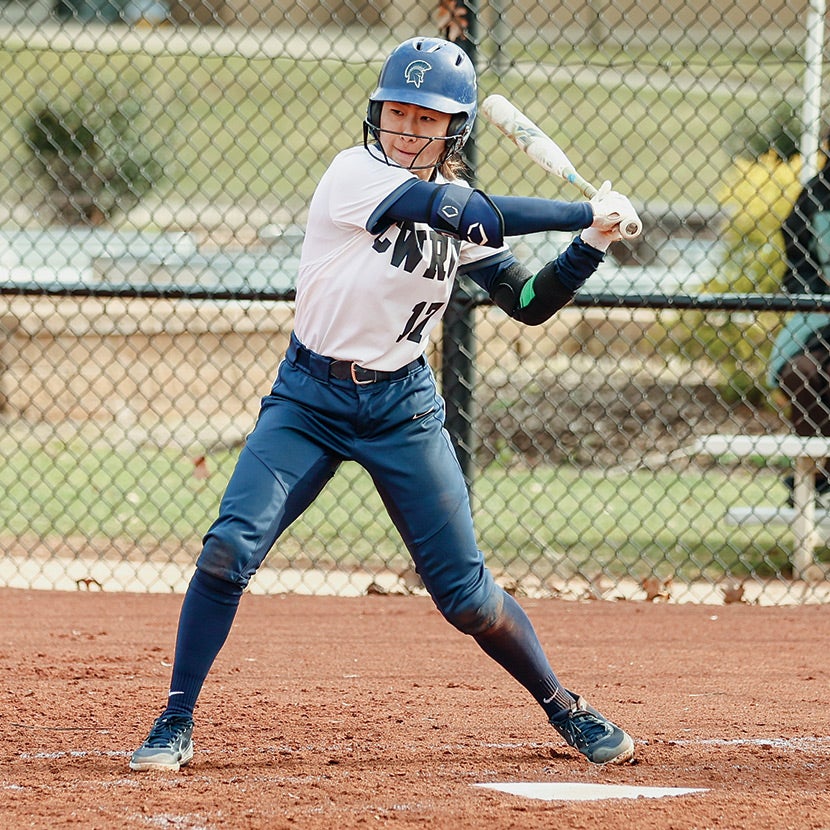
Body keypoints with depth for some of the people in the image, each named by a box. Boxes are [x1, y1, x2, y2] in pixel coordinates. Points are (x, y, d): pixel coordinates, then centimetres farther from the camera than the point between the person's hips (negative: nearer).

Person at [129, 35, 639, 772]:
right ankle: (176, 725, -7)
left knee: (465, 592, 1)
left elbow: (530, 303, 6)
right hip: (310, 398, -3)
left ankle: (566, 710, 21)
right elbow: (472, 215, -23)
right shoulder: (355, 174, -15)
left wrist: (592, 245, -10)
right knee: (229, 548, -18)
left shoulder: (460, 214, 2)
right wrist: (586, 213, -20)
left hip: (402, 407, 3)